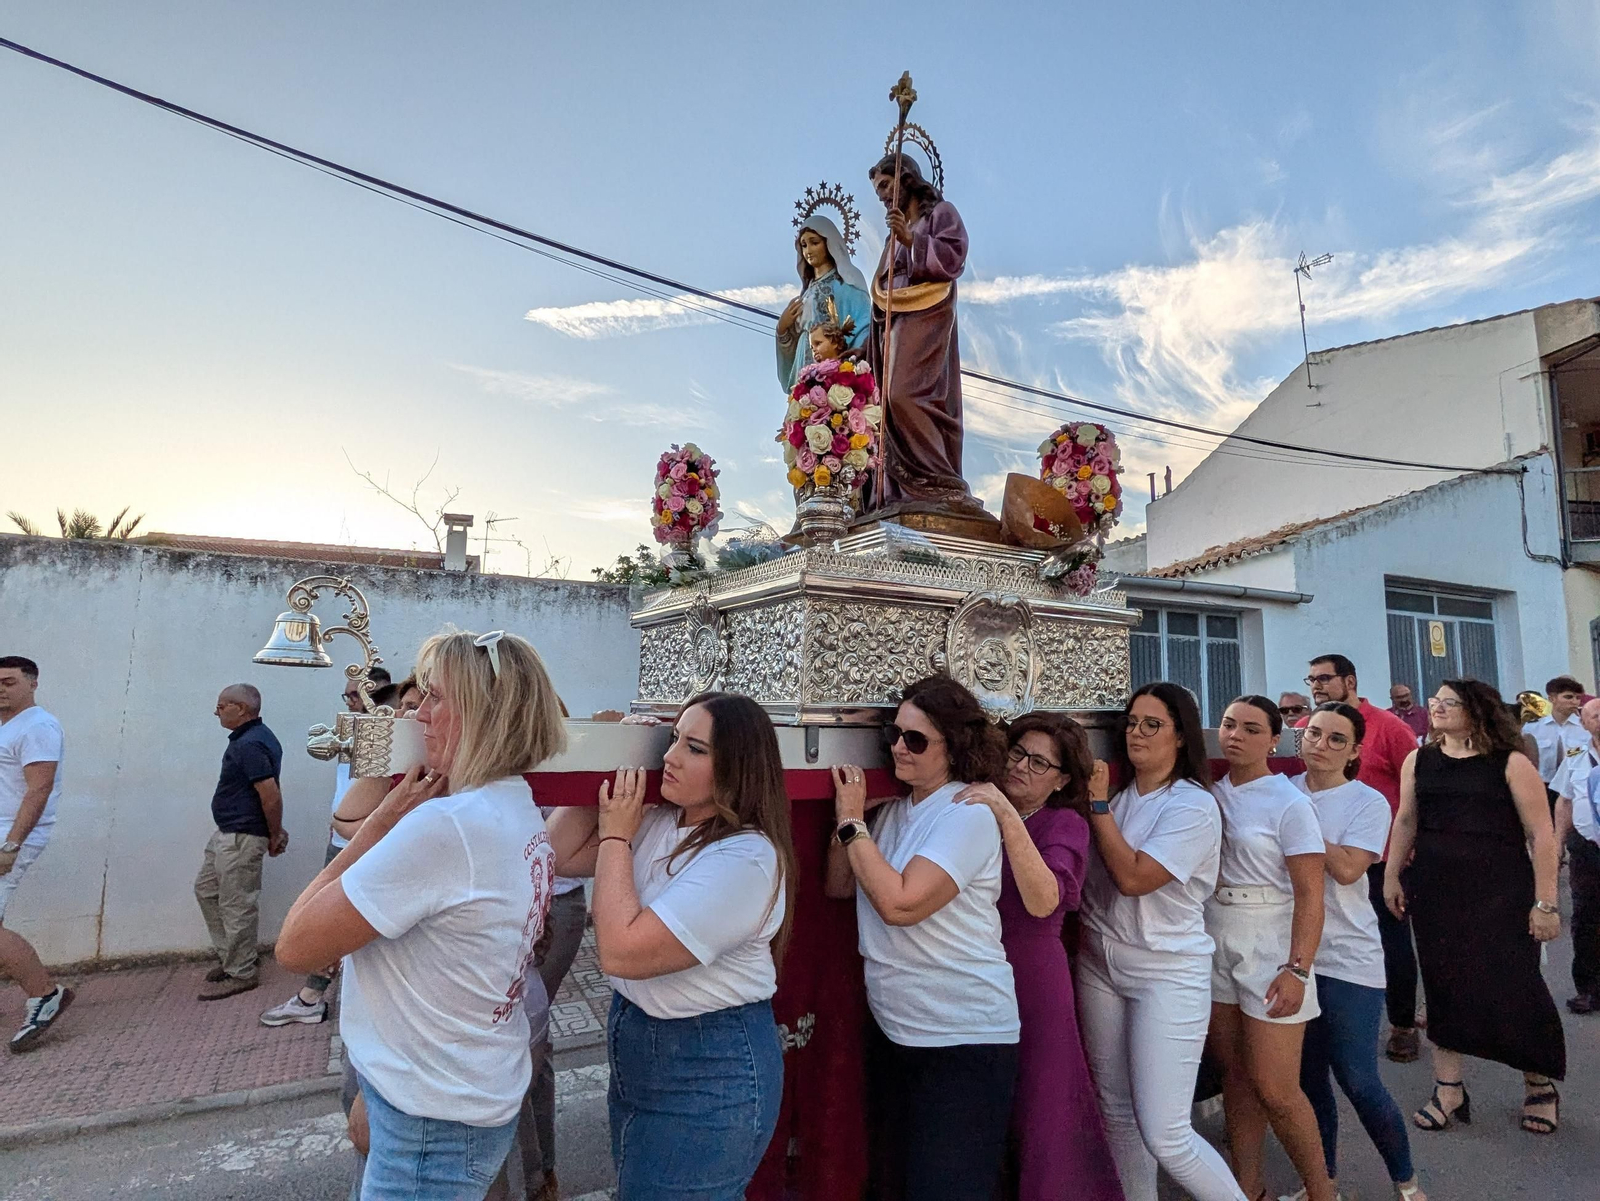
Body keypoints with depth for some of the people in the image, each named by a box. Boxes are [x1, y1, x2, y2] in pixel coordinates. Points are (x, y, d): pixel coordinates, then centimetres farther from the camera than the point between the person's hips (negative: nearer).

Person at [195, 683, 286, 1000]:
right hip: (227, 833, 11)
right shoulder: (253, 737, 10)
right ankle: (233, 955, 30)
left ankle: (241, 973, 15)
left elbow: (271, 795, -27)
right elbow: (268, 793, 15)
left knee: (236, 905, 1)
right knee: (206, 889, 21)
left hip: (242, 838, -11)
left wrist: (274, 837, -14)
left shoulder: (249, 745, -23)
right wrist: (275, 833, 12)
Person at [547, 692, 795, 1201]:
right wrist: (610, 774, -8)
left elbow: (621, 952, -30)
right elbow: (559, 854, -2)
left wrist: (614, 835, -21)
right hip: (637, 1050, 8)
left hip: (709, 1073, -8)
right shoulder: (656, 823, -2)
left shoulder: (746, 858, -28)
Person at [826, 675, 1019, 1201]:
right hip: (891, 1029, 8)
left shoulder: (968, 814, -18)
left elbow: (900, 903, -27)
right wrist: (847, 814, -6)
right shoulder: (892, 813, 4)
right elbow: (837, 885, 6)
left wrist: (852, 823, -18)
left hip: (962, 1040, -8)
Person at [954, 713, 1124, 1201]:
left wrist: (1009, 818, -29)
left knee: (1034, 1119, 10)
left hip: (1032, 986, -3)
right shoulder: (980, 809, 4)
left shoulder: (1064, 822, -6)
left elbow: (1043, 901, -25)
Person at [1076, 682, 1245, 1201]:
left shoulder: (1193, 806, -14)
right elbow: (1086, 873, 3)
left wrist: (1096, 804, -16)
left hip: (1167, 973, -6)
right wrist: (1097, 800, -5)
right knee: (1118, 1113, 16)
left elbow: (1133, 877, -23)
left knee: (1164, 1134, -5)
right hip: (1099, 965, 6)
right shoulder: (1118, 795, 4)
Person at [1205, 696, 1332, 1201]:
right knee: (1236, 1075, 14)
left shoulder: (1289, 804, -10)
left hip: (1268, 951, -5)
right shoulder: (1210, 793, 5)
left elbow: (1310, 895, -13)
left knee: (1274, 1090, -2)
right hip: (1214, 947, 5)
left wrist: (1297, 970, -19)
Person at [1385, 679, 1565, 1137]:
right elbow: (1406, 822, 12)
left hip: (1501, 894, -3)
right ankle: (1449, 1090, 20)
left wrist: (1545, 902, -9)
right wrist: (1392, 876, 8)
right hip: (1434, 893, 4)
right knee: (1444, 987, 8)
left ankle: (1540, 1085, 29)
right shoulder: (1419, 761, 6)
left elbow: (1542, 834, -7)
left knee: (1513, 987, 2)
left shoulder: (1511, 764, -6)